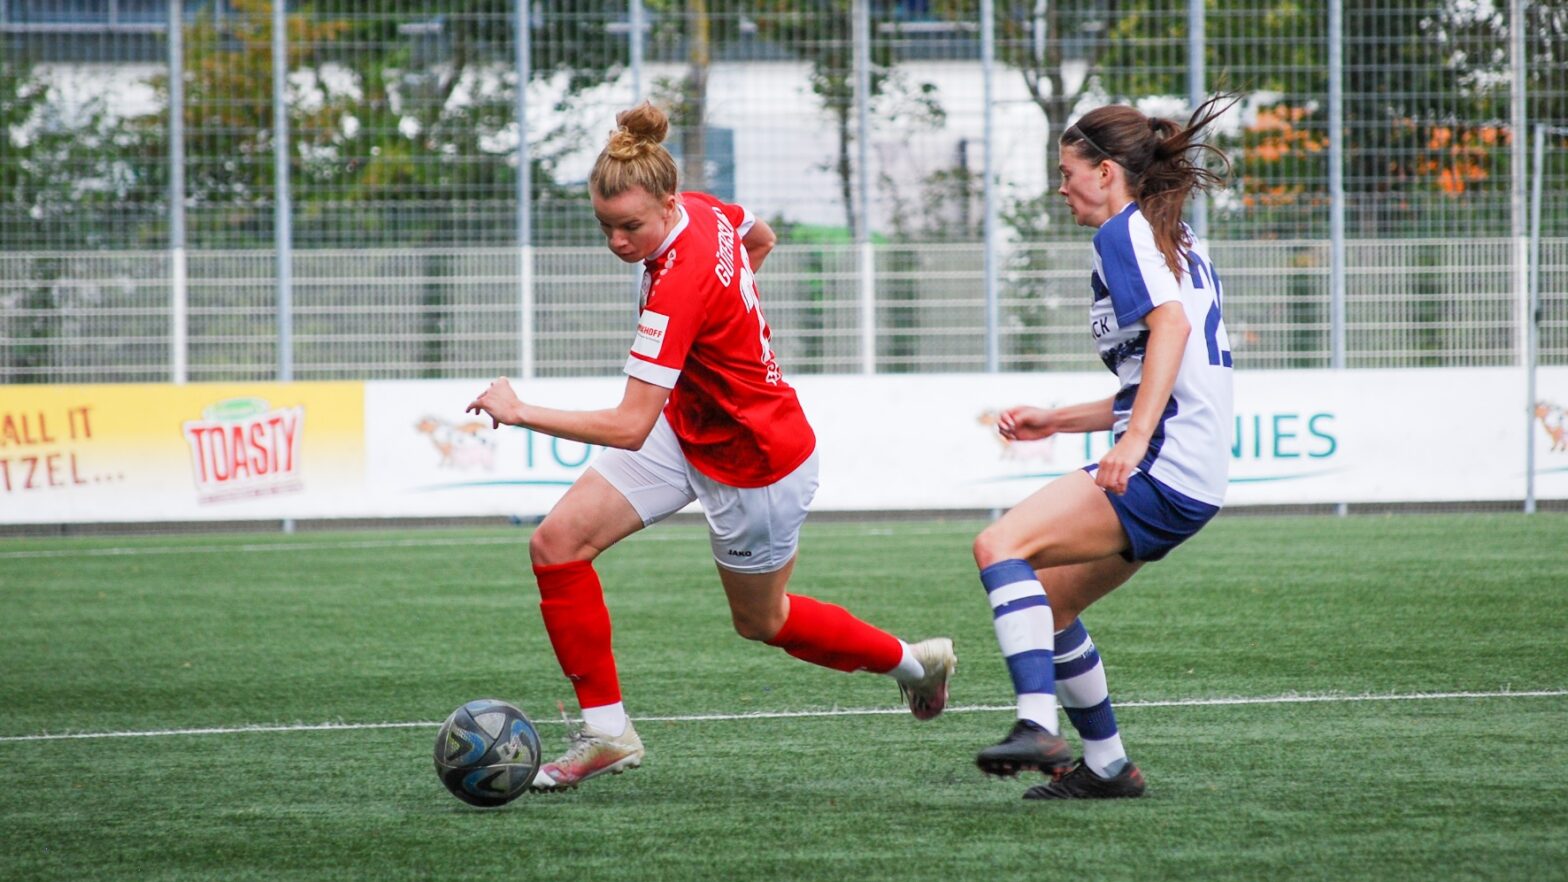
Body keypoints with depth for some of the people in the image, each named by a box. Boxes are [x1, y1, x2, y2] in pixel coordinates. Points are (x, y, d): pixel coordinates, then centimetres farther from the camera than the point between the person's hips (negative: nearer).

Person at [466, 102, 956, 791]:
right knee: (557, 542, -7)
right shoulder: (706, 211, -12)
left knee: (761, 621, 17)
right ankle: (605, 730, 1)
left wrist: (520, 412, -32)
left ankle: (911, 660, 43)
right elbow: (762, 240, 13)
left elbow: (628, 428, -38)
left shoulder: (678, 286, -36)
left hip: (755, 463, -8)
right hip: (687, 427, 8)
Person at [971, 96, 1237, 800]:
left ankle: (1039, 726, -33)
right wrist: (1056, 422, 28)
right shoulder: (1174, 241, 25)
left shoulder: (1124, 231, -4)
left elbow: (1171, 323, -23)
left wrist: (1135, 437, -31)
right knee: (1047, 605, 17)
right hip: (1190, 479, 10)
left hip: (1162, 472, -10)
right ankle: (1106, 765, 22)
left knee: (1001, 545, -21)